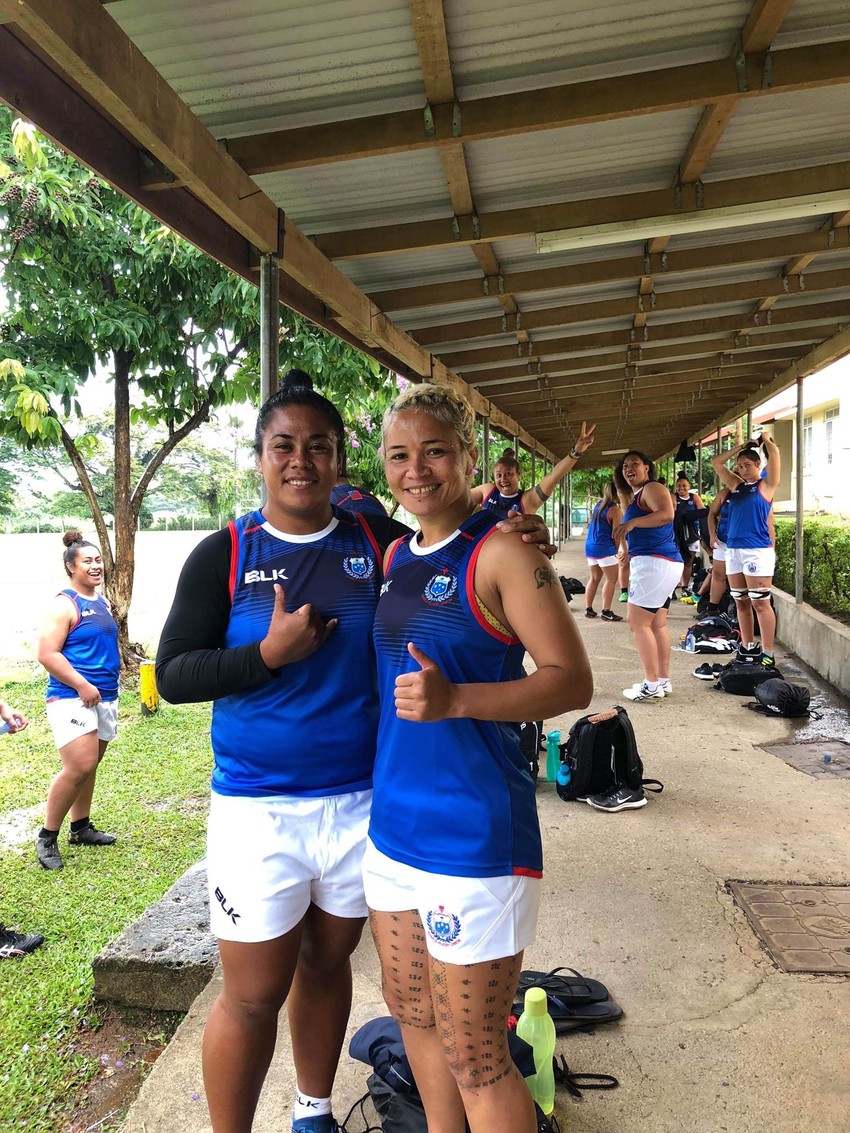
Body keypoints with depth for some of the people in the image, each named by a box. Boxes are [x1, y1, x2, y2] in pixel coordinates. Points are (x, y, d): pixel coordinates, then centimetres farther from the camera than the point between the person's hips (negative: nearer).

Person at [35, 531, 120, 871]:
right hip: (71, 698, -8)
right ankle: (47, 837, 1)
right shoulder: (64, 605, -11)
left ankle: (81, 827, 30)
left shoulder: (101, 602, 13)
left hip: (105, 698, 8)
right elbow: (47, 654, -18)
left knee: (89, 766, 15)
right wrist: (83, 686, -19)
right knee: (79, 767, -15)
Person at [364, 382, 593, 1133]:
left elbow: (572, 680, -17)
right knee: (412, 1011, 24)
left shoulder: (501, 551, -14)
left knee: (473, 1058, 7)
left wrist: (455, 699, -29)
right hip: (394, 819, 8)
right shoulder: (397, 556, 8)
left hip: (474, 832, -8)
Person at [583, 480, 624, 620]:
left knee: (595, 578, 15)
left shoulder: (598, 505, 13)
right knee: (611, 579, -1)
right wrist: (619, 551, 3)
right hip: (604, 548, -8)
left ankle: (588, 609, 15)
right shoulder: (615, 509, -11)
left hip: (590, 546, 8)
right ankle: (606, 612, -5)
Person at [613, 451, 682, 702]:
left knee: (638, 624, -9)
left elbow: (667, 514, -27)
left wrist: (632, 522, -30)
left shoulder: (652, 488, -7)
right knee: (657, 625, 12)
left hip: (654, 562, -11)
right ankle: (663, 681, 16)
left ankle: (652, 686, -8)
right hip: (662, 564, 11)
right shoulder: (635, 496, 22)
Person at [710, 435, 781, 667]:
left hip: (757, 551, -6)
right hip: (733, 550, 6)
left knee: (760, 603, -6)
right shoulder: (737, 485, 16)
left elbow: (774, 453, -9)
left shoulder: (766, 485, 1)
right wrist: (740, 447, 16)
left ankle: (768, 655, -4)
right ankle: (748, 649, 18)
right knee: (741, 603, 9)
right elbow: (716, 462, 19)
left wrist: (766, 440, 10)